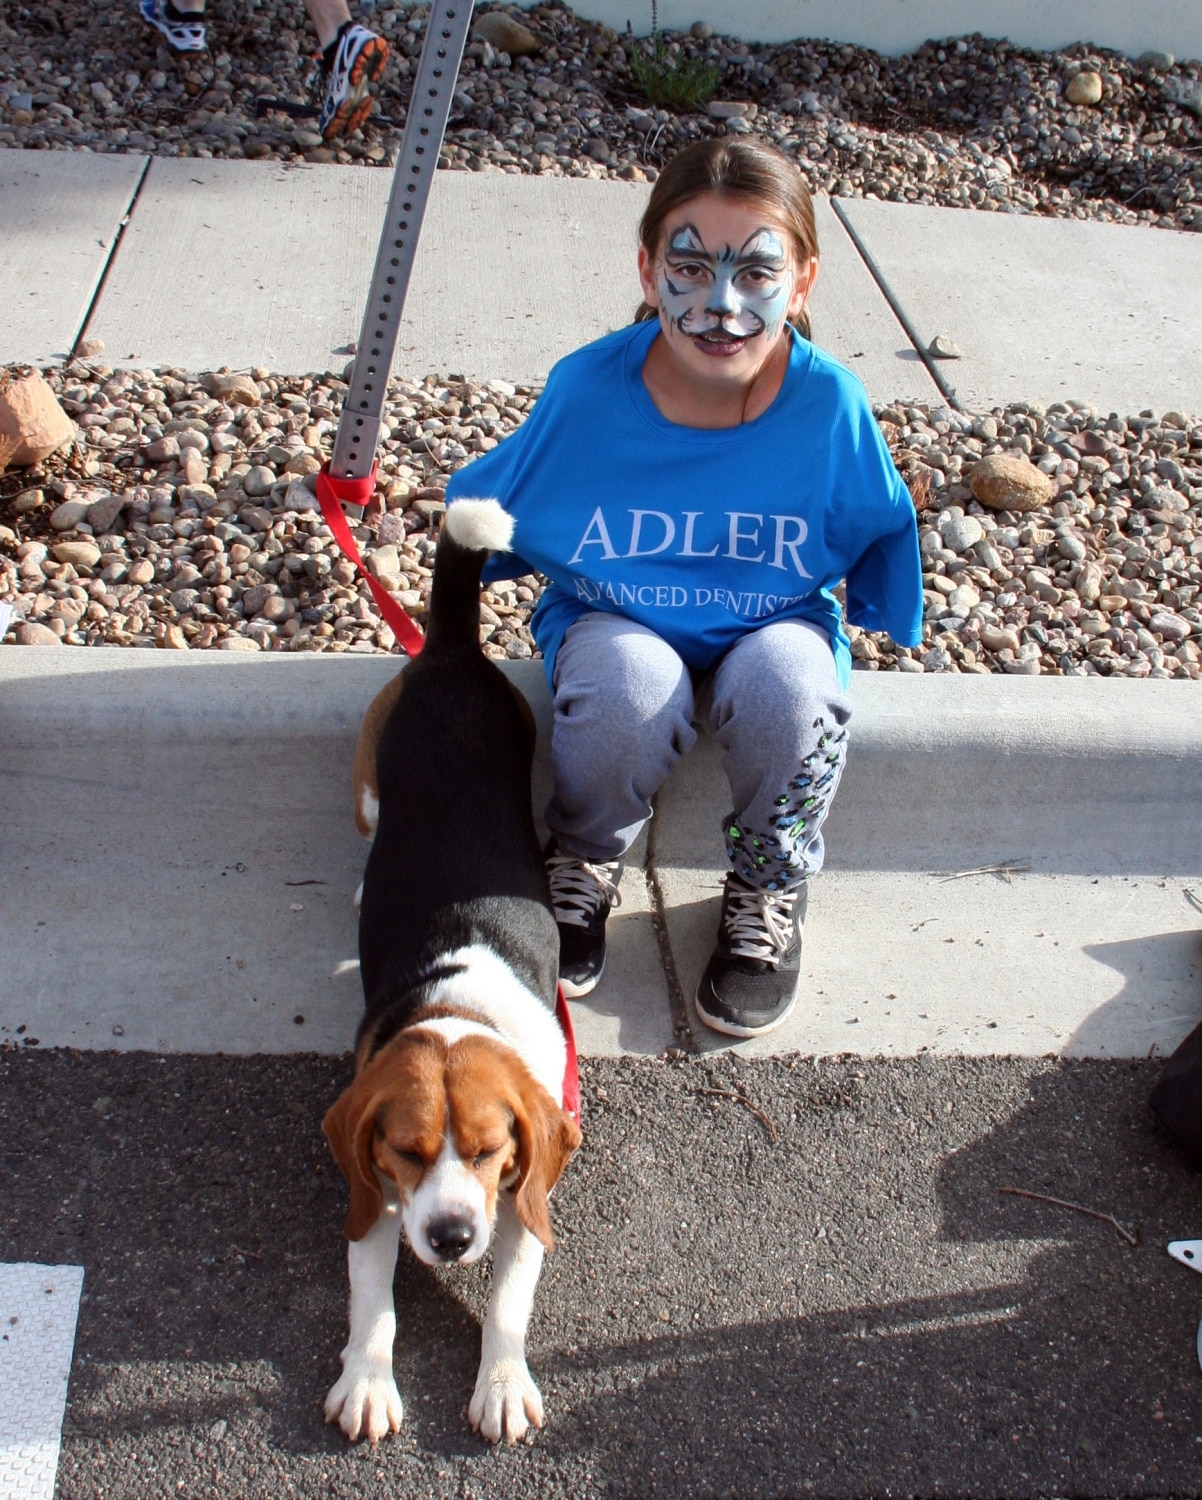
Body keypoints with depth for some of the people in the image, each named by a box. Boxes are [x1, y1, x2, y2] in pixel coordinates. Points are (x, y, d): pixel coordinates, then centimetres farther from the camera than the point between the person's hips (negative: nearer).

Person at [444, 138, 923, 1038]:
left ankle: (770, 894, -2)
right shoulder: (588, 388, -19)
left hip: (773, 628, 1)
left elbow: (881, 528, 2)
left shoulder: (830, 404, -19)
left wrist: (877, 619, -2)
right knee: (628, 689, -36)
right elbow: (484, 513, 1)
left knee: (791, 686, -35)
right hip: (619, 623, 0)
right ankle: (584, 863, 0)